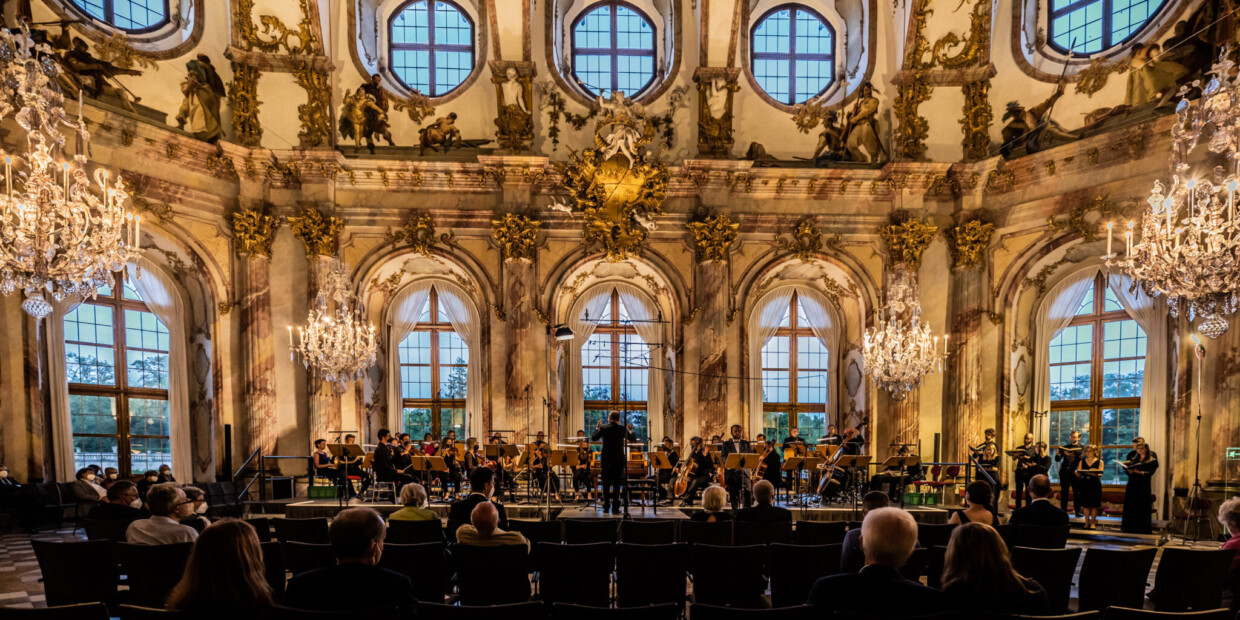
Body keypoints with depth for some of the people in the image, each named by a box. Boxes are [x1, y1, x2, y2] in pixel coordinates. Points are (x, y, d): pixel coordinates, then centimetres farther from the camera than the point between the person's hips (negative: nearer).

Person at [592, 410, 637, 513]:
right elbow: (633, 439, 7)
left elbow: (594, 438, 7)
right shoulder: (623, 429, -4)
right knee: (617, 484, 5)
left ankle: (606, 507, 8)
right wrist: (630, 430, 22)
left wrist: (597, 428, 19)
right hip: (619, 459, 0)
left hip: (606, 459, 0)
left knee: (606, 484, 9)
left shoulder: (604, 428, -6)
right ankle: (615, 507, 4)